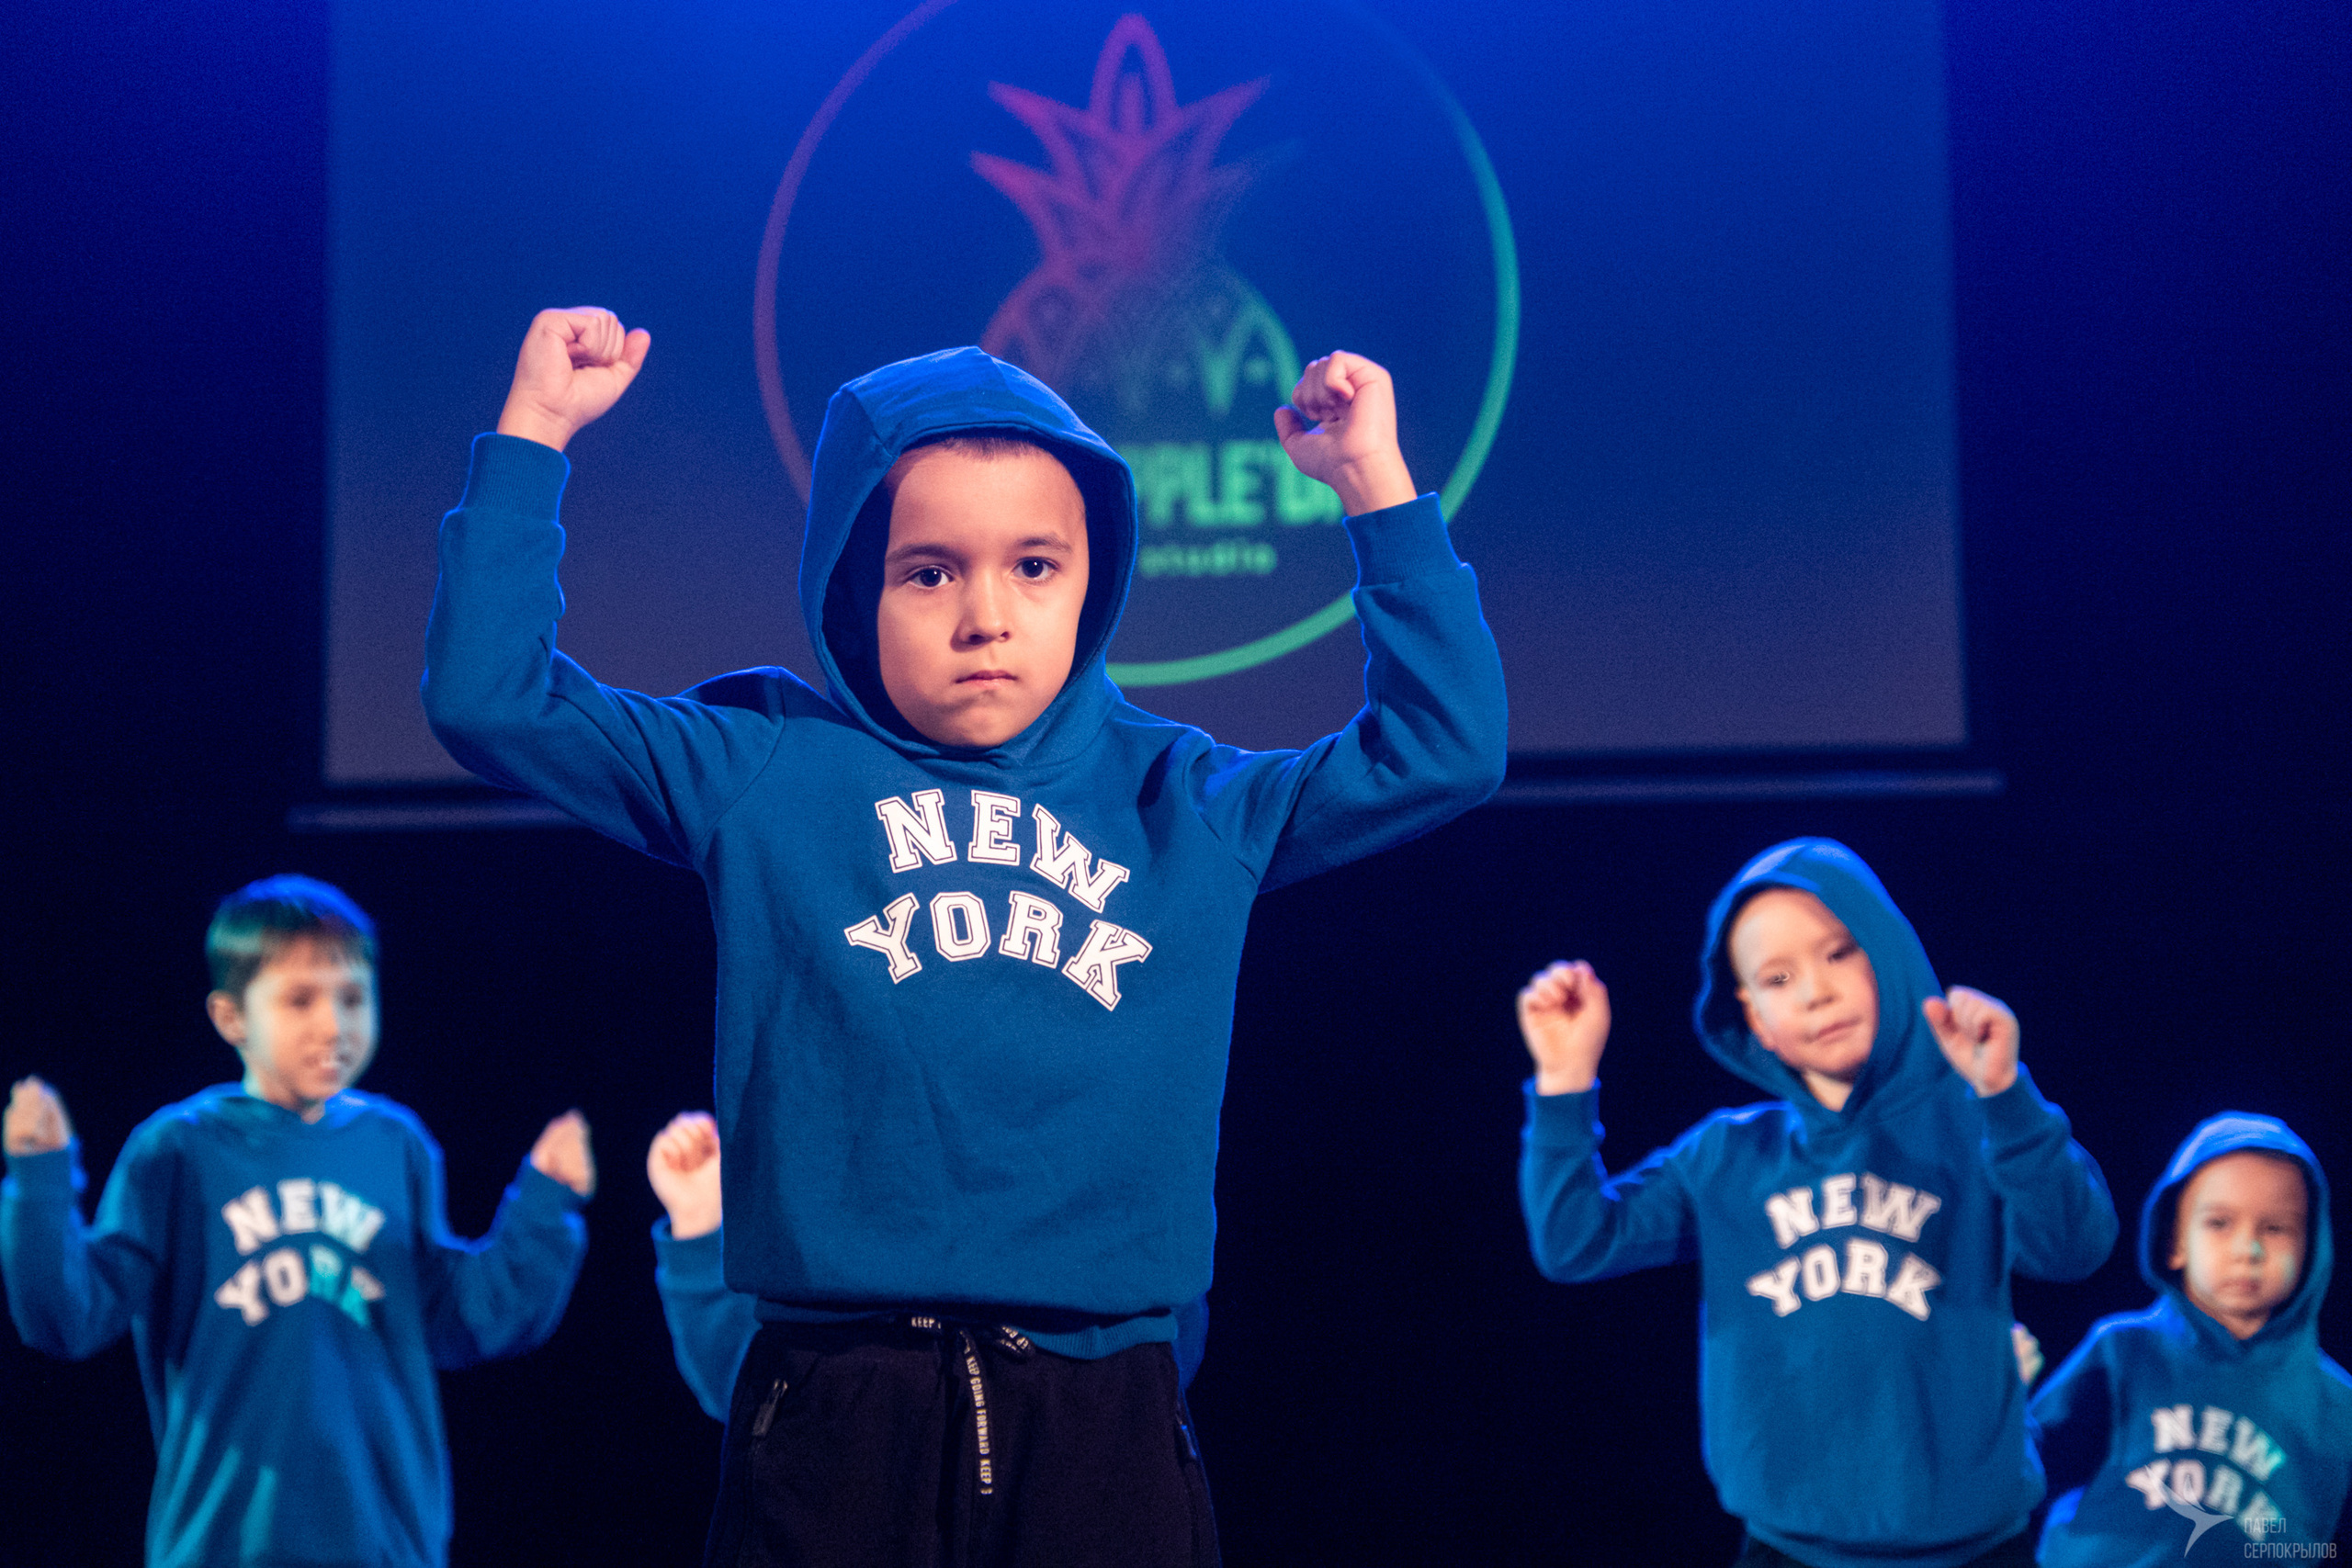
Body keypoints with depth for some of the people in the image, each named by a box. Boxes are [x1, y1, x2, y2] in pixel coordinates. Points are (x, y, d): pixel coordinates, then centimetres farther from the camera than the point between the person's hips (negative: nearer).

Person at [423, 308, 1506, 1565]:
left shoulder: (1185, 804, 15)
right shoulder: (762, 774, 9)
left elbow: (1444, 748, 16)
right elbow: (487, 697, 6)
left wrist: (1379, 486, 11)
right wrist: (533, 432, 4)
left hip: (1102, 1421, 2)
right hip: (840, 1412, -2)